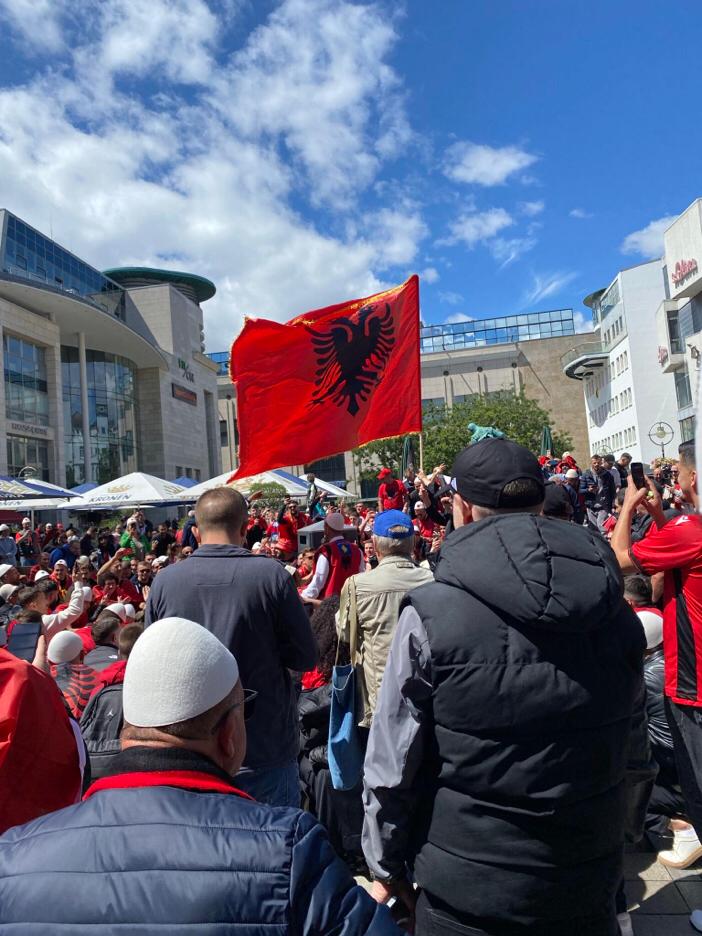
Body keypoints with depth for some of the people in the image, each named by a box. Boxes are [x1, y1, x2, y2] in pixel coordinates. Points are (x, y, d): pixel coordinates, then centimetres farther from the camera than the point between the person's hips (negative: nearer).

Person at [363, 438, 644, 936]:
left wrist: (387, 865, 1)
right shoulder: (618, 612, -9)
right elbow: (623, 750, 5)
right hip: (590, 887, 4)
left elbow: (392, 768, -14)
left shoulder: (430, 615, -22)